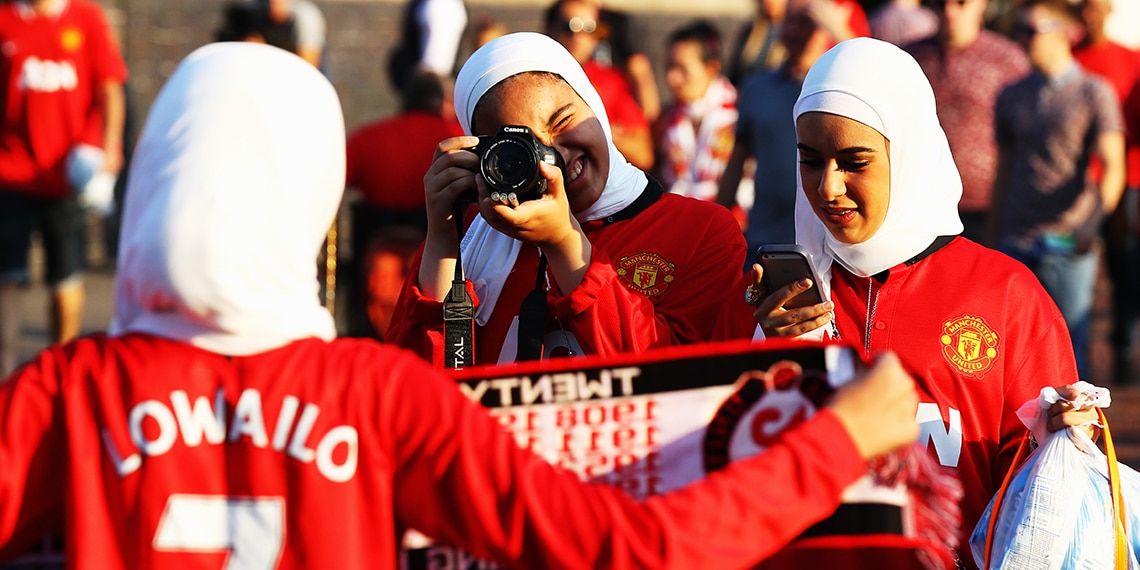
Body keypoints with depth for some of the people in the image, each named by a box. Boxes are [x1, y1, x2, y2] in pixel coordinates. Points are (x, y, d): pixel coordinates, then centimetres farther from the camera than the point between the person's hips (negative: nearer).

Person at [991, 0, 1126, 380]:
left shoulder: (1094, 93, 1)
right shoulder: (1011, 98, 13)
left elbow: (1113, 167, -8)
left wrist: (1094, 217, -24)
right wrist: (995, 235, 15)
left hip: (1071, 245, -3)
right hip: (1017, 244, 3)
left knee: (1071, 348, 0)